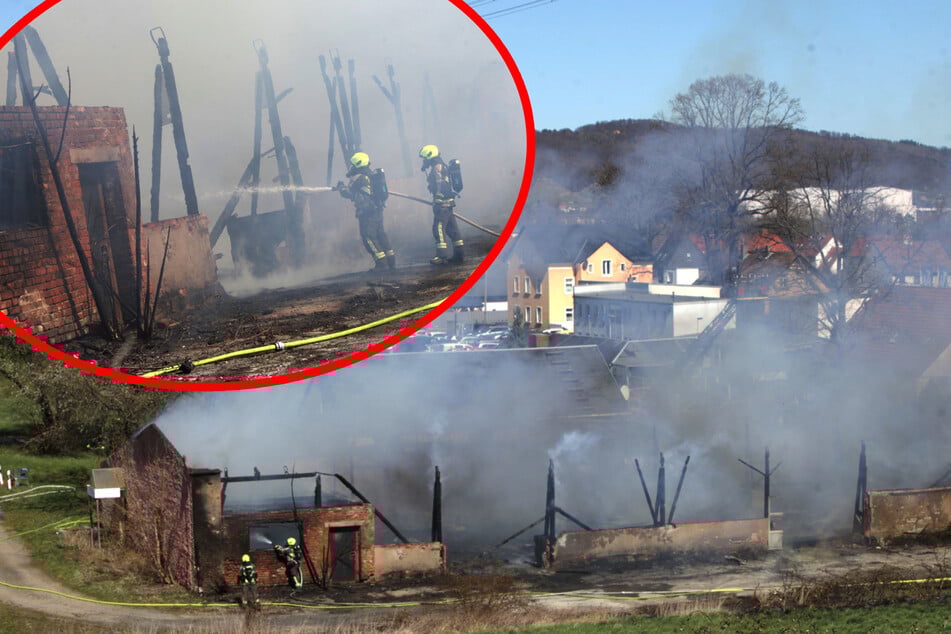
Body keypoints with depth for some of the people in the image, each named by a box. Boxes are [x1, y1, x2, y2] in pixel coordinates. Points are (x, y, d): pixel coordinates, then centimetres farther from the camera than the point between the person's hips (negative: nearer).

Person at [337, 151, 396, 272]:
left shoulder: (358, 178, -14)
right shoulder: (371, 175, 14)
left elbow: (349, 193, -13)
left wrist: (341, 187, 5)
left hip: (367, 212, -9)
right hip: (378, 210, 9)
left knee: (368, 237, -5)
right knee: (380, 234, 15)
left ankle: (381, 261, -10)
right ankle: (391, 259, 14)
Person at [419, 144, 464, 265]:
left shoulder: (437, 168, -12)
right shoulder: (441, 166, 19)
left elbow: (441, 186, -21)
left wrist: (438, 203, -24)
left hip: (442, 203, -10)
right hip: (449, 202, 10)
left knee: (438, 228, -10)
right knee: (451, 228, 11)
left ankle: (442, 256, -12)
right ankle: (459, 254, 13)